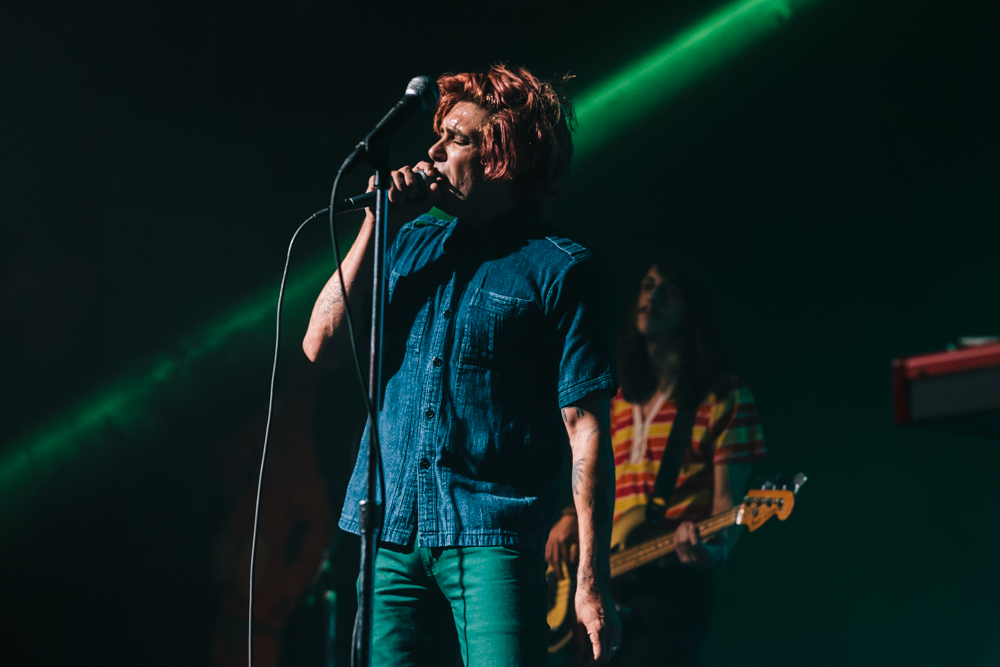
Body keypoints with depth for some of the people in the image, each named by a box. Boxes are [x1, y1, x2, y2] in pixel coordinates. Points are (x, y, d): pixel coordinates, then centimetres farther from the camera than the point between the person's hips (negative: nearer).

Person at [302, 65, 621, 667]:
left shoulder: (558, 270, -3)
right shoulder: (413, 243, 14)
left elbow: (586, 428, -7)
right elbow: (322, 345, 6)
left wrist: (592, 582, -13)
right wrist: (378, 225, 1)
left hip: (493, 538, -5)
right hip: (394, 532, 5)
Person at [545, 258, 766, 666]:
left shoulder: (723, 394, 0)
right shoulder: (619, 401, 19)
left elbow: (726, 499, -6)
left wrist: (713, 549, -26)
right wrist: (571, 521, 7)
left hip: (672, 584, -6)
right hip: (602, 588, 6)